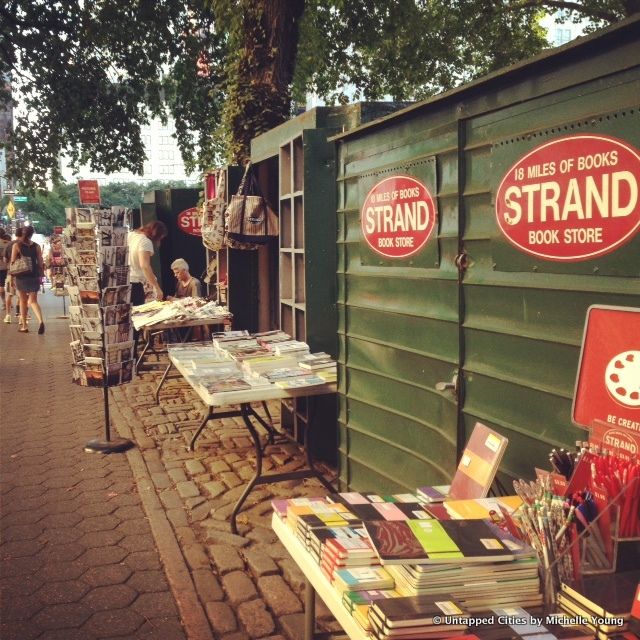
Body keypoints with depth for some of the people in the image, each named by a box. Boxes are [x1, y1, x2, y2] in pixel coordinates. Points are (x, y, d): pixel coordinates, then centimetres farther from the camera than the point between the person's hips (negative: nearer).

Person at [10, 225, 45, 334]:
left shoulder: (16, 245, -6)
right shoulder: (36, 246, -1)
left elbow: (12, 262, -6)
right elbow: (40, 263, 1)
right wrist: (40, 276, 11)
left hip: (21, 276, -1)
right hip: (34, 276, 1)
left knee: (23, 300, 12)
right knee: (33, 301, 5)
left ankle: (24, 325, 17)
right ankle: (41, 321, -19)